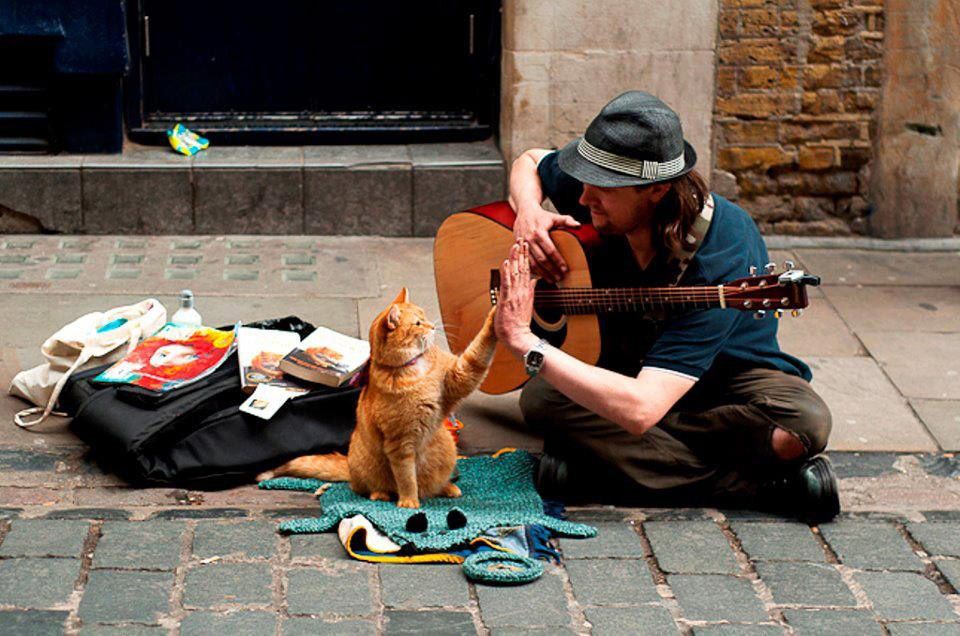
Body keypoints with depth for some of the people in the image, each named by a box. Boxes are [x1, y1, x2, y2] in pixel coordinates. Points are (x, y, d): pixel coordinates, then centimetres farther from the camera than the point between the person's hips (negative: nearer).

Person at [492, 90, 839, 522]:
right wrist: (528, 214, -14)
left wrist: (523, 341, -43)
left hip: (727, 375, -5)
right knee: (540, 399, -30)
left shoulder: (721, 261, -37)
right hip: (626, 367, 5)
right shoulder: (598, 191, -18)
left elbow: (639, 409, -46)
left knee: (804, 423, -36)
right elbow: (530, 162, 10)